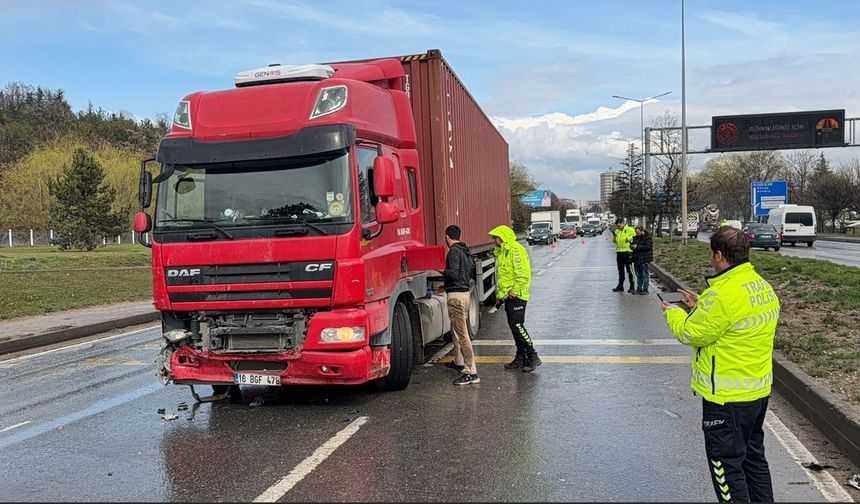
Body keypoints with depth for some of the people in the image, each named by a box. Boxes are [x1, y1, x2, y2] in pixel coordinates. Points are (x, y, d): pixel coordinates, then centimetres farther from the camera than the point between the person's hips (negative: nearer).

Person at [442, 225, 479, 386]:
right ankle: (459, 362, 39)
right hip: (466, 292, 10)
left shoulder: (454, 251, -14)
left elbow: (453, 274, -23)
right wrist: (446, 286, 29)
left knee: (462, 334, -11)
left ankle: (471, 373, -13)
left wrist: (442, 271, -4)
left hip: (456, 296, -10)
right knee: (457, 330, 24)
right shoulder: (465, 252, 15)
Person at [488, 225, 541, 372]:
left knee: (517, 325, -12)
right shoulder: (502, 252, 18)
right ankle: (521, 358, 17)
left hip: (516, 296, -10)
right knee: (513, 326, 11)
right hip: (508, 296, 10)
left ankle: (533, 357, -5)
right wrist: (500, 295, 22)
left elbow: (524, 273, -21)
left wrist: (515, 290, -22)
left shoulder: (515, 250, -13)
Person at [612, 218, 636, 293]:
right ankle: (620, 286, 22)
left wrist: (628, 239, -23)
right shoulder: (617, 231, 15)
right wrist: (614, 237, 0)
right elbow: (615, 241, 18)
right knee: (620, 270, 14)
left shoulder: (630, 230, -6)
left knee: (629, 270, -3)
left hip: (627, 252, -7)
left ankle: (632, 287, 4)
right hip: (619, 252, 7)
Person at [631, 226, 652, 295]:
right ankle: (639, 289, 19)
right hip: (637, 259, 7)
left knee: (644, 275, -2)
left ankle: (645, 290, 5)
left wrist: (637, 247, -22)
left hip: (644, 260, -7)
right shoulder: (636, 237, 12)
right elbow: (632, 244, 21)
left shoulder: (648, 238, -10)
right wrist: (632, 246, -4)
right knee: (638, 275, 12)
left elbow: (648, 247, -21)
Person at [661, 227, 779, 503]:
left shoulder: (723, 294, -26)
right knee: (753, 456, 23)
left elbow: (691, 334, -17)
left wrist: (673, 313, 1)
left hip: (727, 397, -9)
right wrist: (701, 306, 13)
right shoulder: (763, 285, 3)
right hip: (759, 388, 9)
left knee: (726, 463, 5)